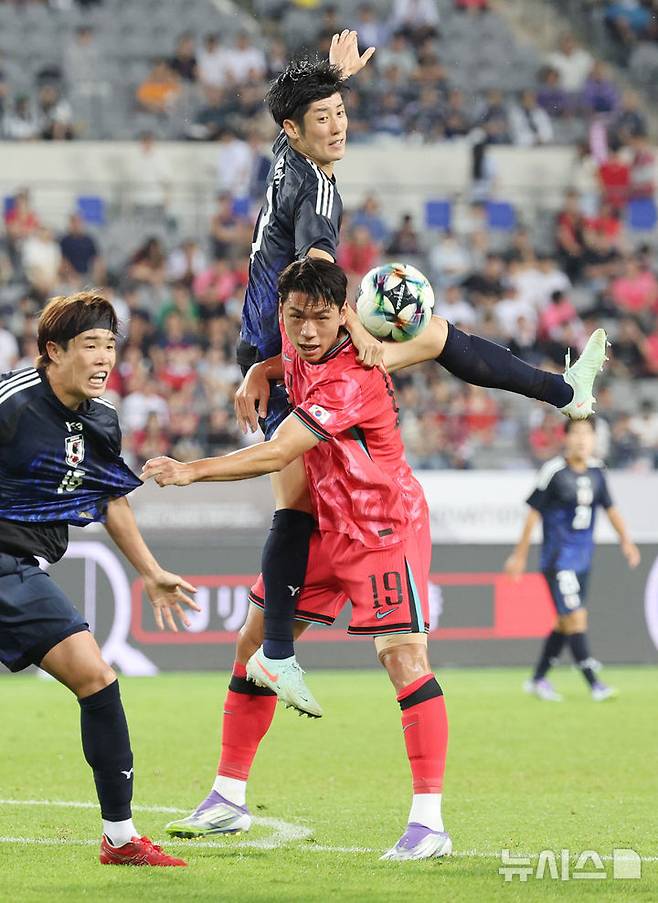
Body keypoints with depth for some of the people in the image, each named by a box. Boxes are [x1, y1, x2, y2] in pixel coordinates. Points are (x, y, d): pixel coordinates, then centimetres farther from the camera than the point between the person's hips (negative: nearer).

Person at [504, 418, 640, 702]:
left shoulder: (596, 470, 5)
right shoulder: (554, 471, -12)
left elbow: (609, 508, 17)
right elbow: (534, 512, -6)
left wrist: (625, 540, 8)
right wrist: (520, 554, -2)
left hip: (583, 557, 7)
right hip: (558, 558, -7)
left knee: (565, 623, 11)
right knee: (576, 617, -12)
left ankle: (538, 679, 23)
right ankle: (593, 683, -10)